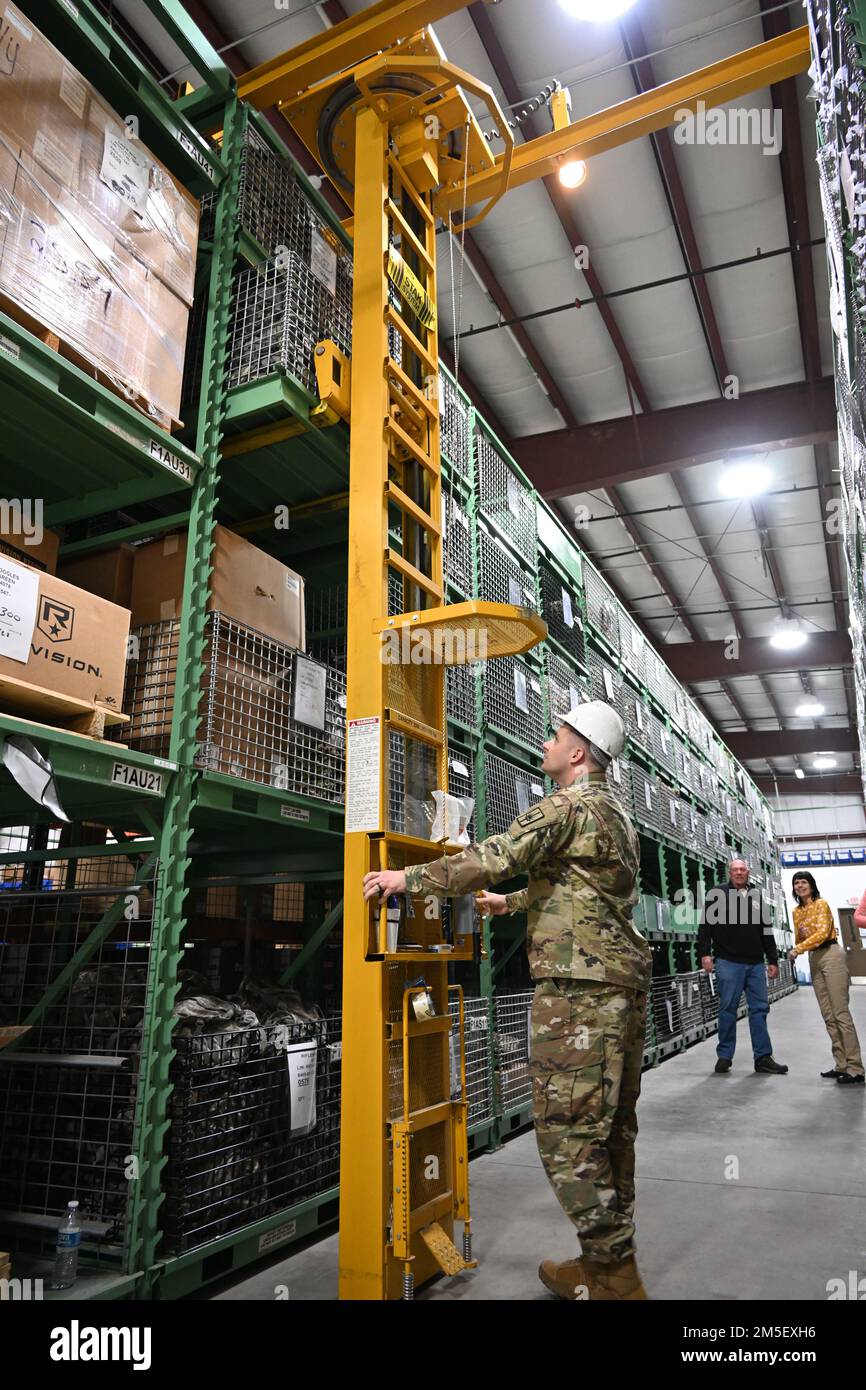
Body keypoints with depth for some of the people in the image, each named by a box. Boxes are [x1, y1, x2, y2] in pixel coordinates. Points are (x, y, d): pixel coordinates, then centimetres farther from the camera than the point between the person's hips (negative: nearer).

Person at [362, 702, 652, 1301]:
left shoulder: (568, 806, -11)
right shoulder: (617, 814, 20)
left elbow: (493, 858, -20)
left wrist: (409, 877, -12)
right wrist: (510, 902, 39)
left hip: (579, 986, -10)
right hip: (625, 982, 10)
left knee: (569, 1131, -3)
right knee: (612, 1125, 15)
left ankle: (614, 1276, 5)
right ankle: (611, 1263, 25)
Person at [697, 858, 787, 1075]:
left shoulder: (757, 896, 15)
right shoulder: (717, 894, 1)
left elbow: (767, 931, 18)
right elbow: (705, 925, -3)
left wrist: (773, 960, 16)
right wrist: (705, 953, -11)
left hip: (756, 963, 4)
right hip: (728, 962, -4)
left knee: (760, 1009, 4)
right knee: (728, 1008, 0)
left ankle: (763, 1057, 11)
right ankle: (724, 1056, 9)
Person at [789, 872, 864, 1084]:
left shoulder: (821, 904, -5)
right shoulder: (797, 911, 15)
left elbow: (822, 932, -16)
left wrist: (798, 949, -19)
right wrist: (797, 951, -7)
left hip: (831, 955, -7)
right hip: (814, 959, 7)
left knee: (841, 1013, -11)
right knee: (828, 1016, 7)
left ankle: (855, 1069, -10)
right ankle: (841, 1065, 11)